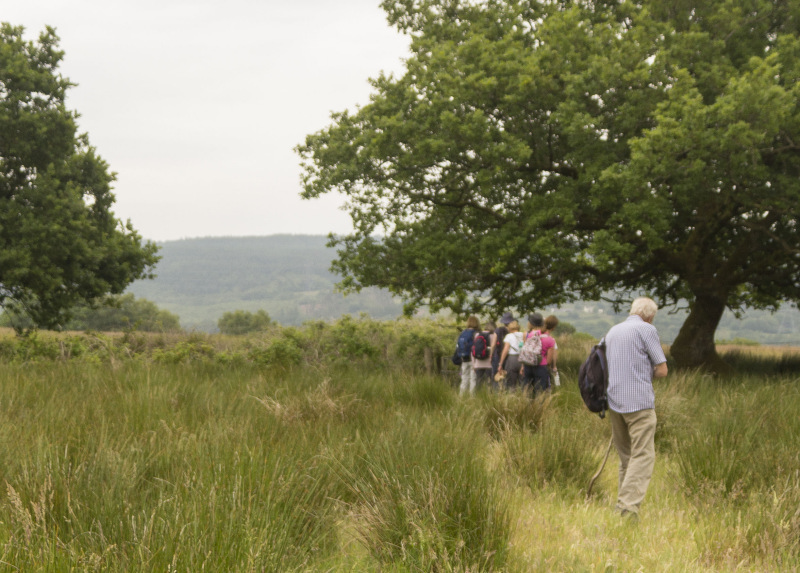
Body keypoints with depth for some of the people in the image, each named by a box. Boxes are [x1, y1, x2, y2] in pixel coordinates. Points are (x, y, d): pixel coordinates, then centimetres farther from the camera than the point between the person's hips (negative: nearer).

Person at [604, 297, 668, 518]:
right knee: (643, 457, -8)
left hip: (614, 402, 7)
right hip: (639, 402, -7)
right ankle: (627, 509, -19)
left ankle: (624, 505, 18)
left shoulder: (612, 331, 17)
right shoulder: (647, 330, -4)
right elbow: (662, 370, -5)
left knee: (625, 456, 16)